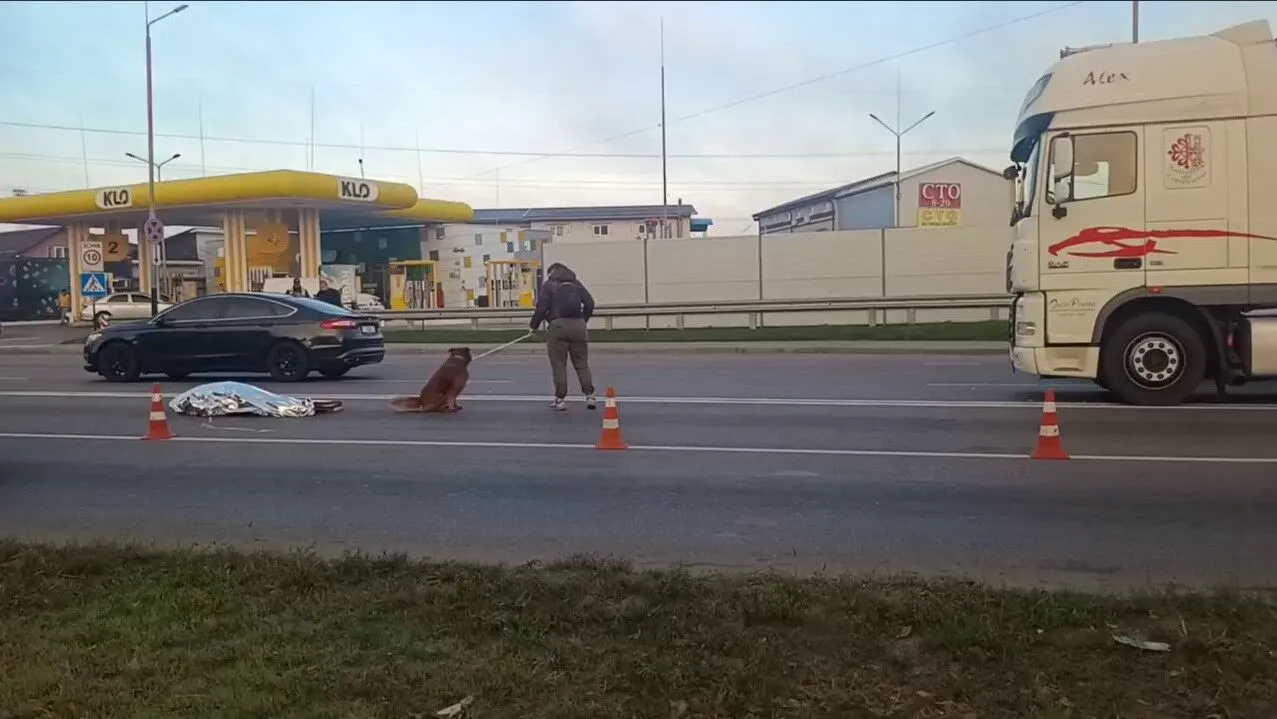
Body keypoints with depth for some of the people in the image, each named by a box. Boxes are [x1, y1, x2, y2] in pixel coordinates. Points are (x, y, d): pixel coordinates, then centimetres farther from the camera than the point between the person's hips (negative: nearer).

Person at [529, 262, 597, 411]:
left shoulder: (549, 285, 4)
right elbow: (590, 303, 10)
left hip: (558, 326, -3)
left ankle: (561, 399, 6)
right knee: (582, 364, 9)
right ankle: (589, 396, 3)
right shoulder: (576, 284, 15)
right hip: (578, 326, 3)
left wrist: (534, 325, 11)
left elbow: (541, 307, -4)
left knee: (558, 365, 4)